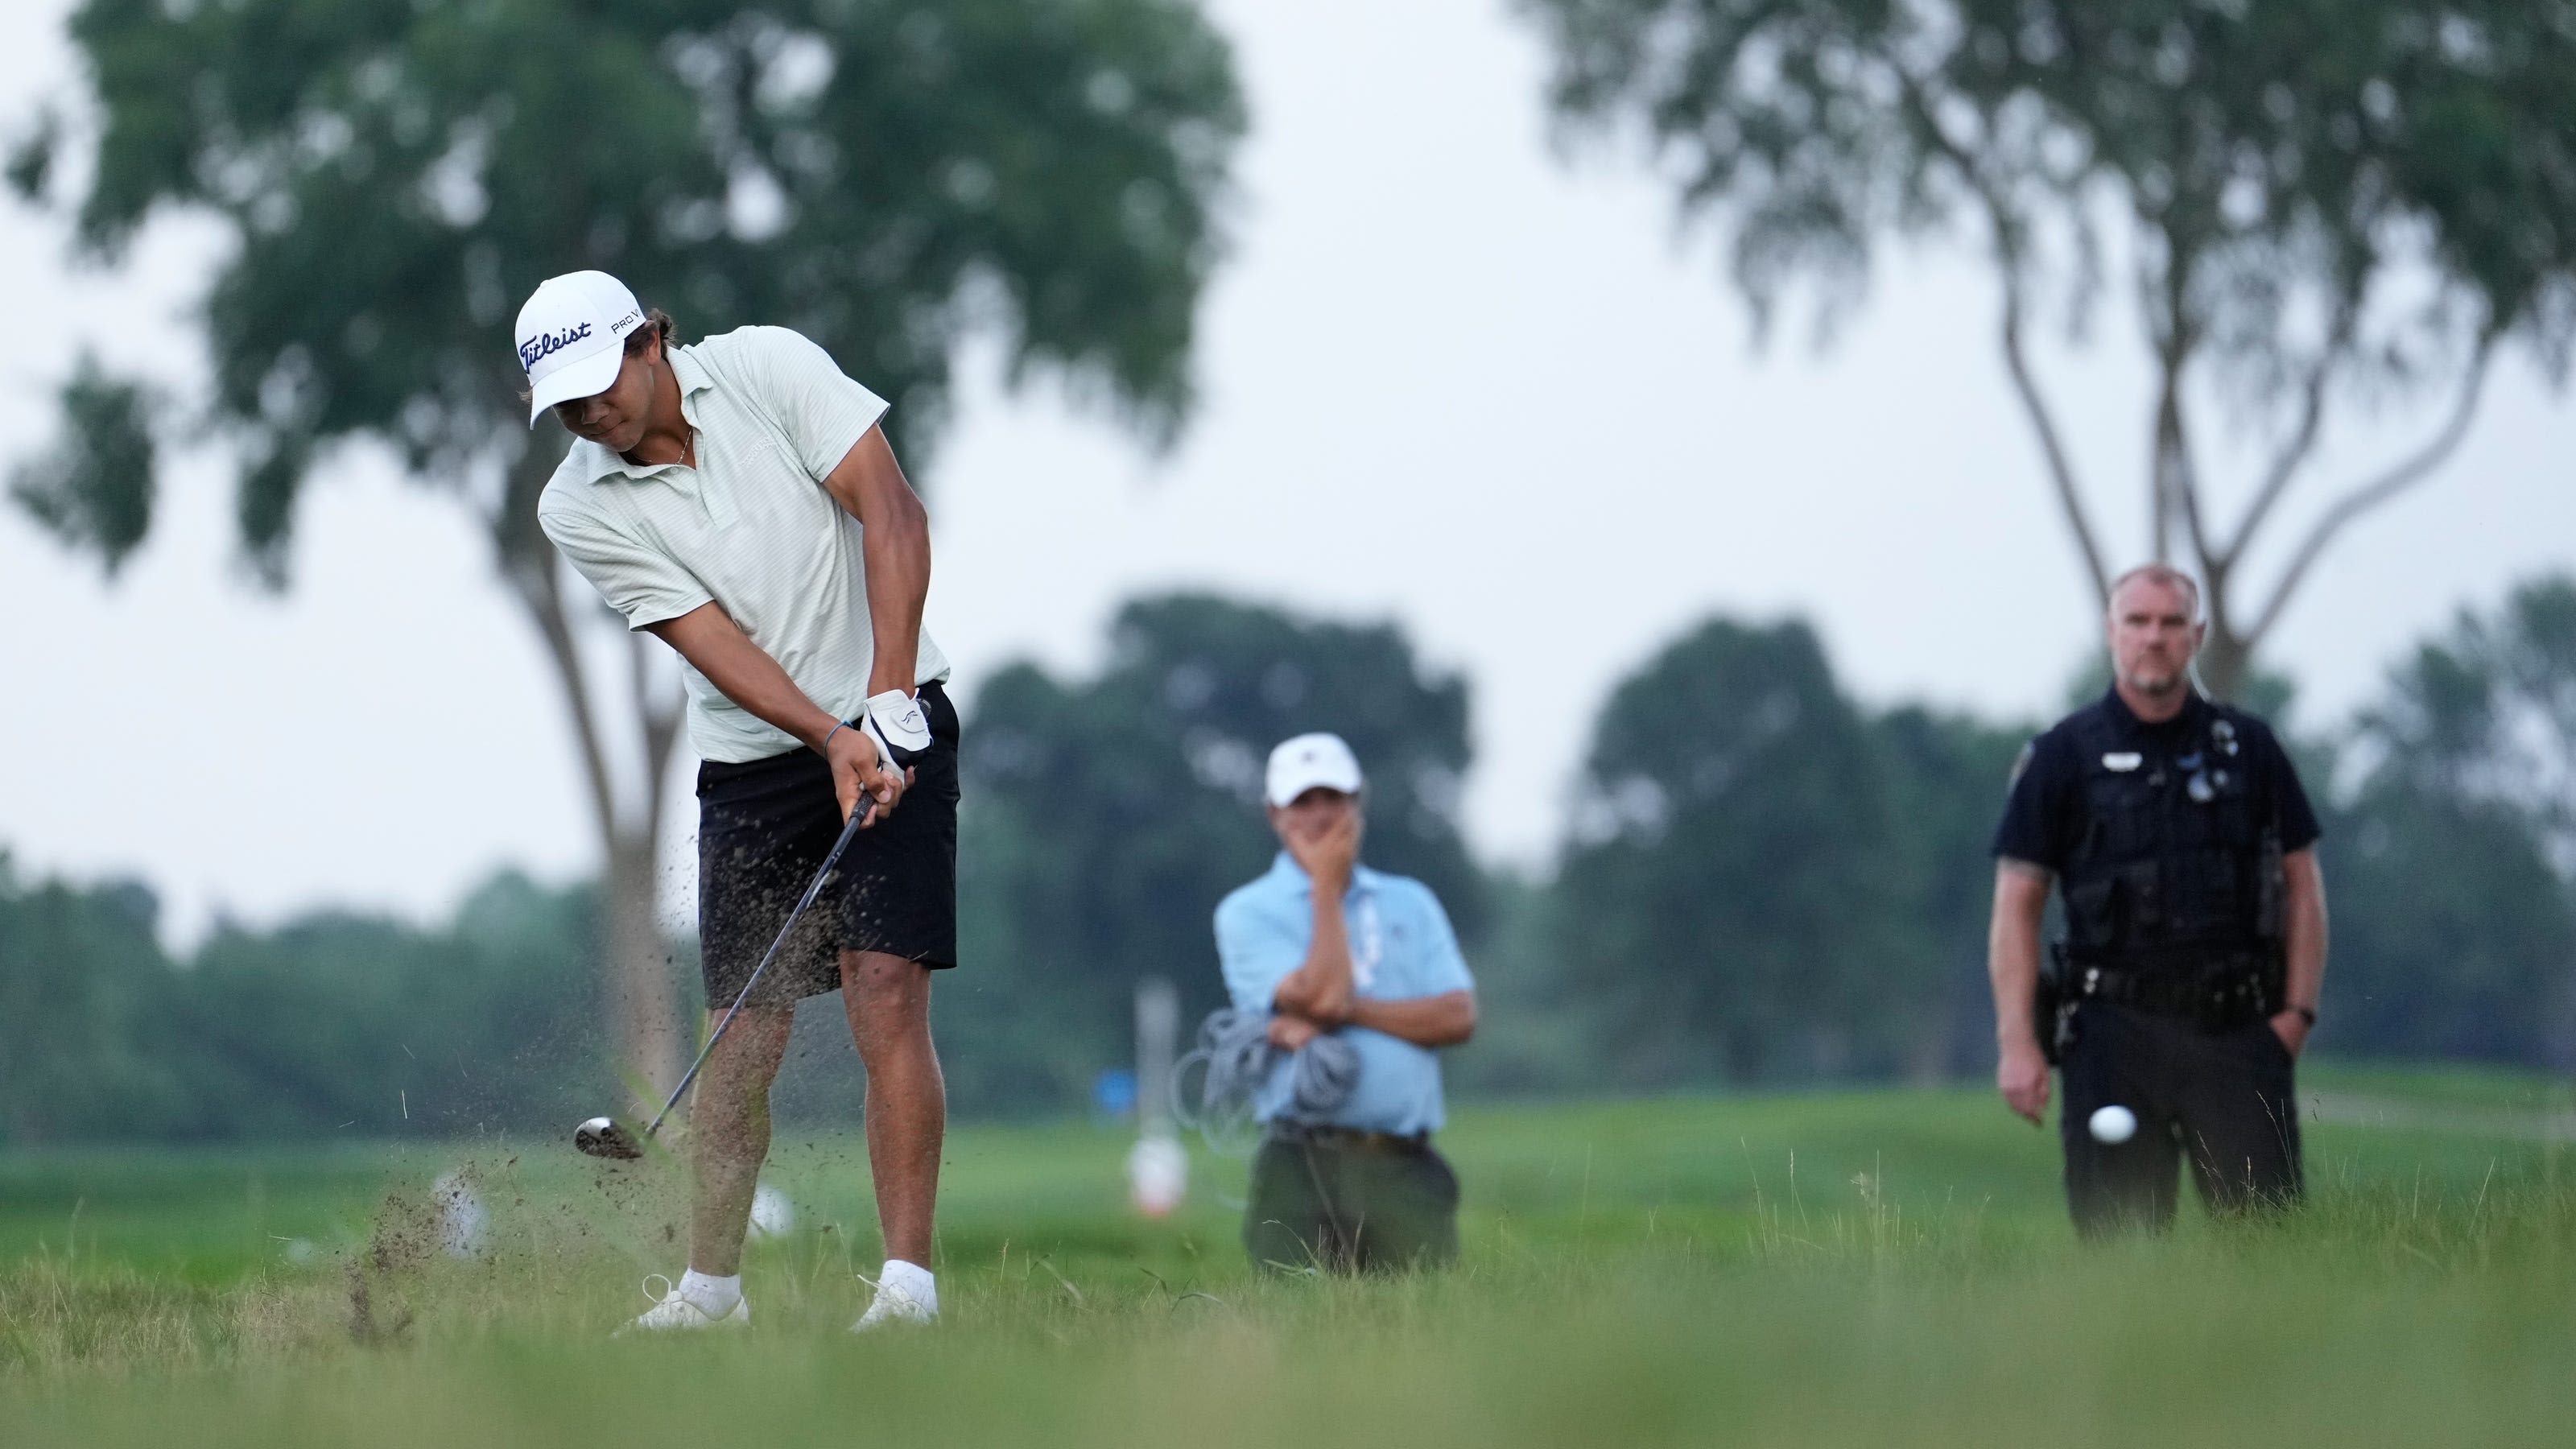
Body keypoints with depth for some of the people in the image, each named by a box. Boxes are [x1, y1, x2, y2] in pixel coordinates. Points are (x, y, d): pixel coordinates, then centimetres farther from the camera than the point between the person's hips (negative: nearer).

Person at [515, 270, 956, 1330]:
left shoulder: (770, 368, -9)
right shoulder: (579, 509, -6)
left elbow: (892, 515, -12)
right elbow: (713, 643, -12)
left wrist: (885, 704, -20)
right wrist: (832, 741, -25)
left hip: (890, 724, -2)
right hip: (750, 764, 2)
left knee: (886, 996, -14)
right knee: (742, 1037, 0)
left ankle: (907, 1281, -15)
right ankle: (710, 1286, 16)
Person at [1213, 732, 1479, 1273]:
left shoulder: (1410, 903, 18)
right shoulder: (1247, 913, 6)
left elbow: (1458, 1016, 4)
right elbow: (1320, 996, -11)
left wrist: (1348, 1009, -8)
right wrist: (1327, 888, 1)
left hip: (1407, 1170, 3)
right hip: (1304, 1171, -3)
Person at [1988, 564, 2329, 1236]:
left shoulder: (2248, 747, 11)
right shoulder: (2062, 757, 5)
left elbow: (2301, 881, 14)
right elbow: (2017, 903, 2)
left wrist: (2298, 1010, 3)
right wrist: (2017, 1041, -6)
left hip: (2237, 1030, 1)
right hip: (2117, 1030, -1)